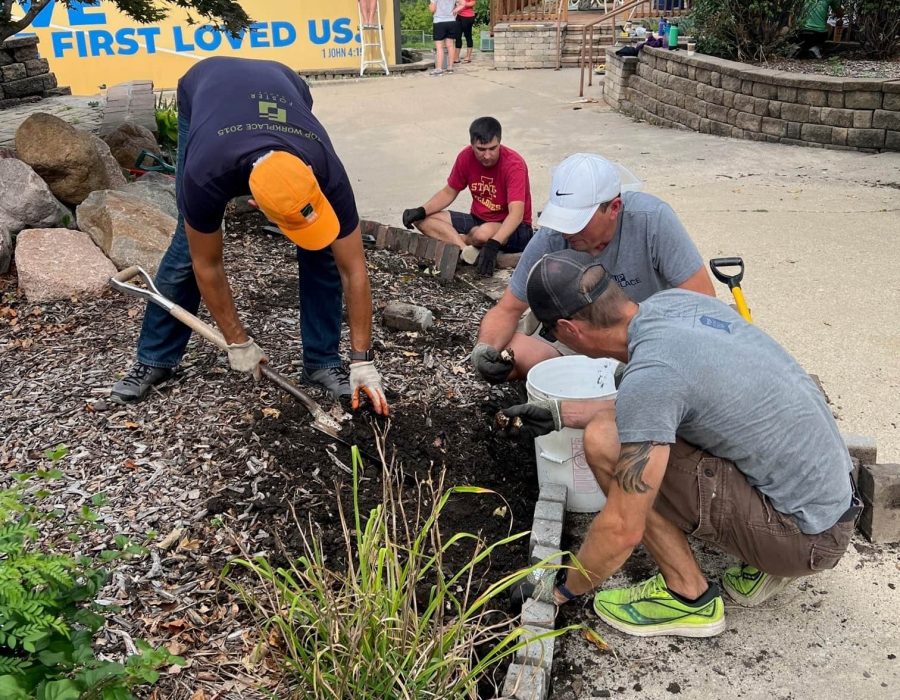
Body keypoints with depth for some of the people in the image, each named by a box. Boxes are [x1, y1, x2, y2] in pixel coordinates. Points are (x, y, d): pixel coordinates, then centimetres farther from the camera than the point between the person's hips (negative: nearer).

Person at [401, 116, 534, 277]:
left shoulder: (514, 164, -22)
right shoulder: (466, 157, -6)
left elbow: (516, 213, -33)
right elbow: (448, 193, 7)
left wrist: (493, 245, -48)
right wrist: (421, 211, -12)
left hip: (511, 228, -6)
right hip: (478, 220, 6)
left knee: (484, 233, -41)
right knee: (422, 219, -11)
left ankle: (450, 238, -8)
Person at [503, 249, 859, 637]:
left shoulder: (649, 375, -27)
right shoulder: (674, 299, -1)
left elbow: (622, 529, -21)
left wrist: (563, 587, -3)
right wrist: (558, 412, 19)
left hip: (806, 534, -9)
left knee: (605, 441, -18)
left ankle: (689, 596, 0)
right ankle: (767, 560, 14)